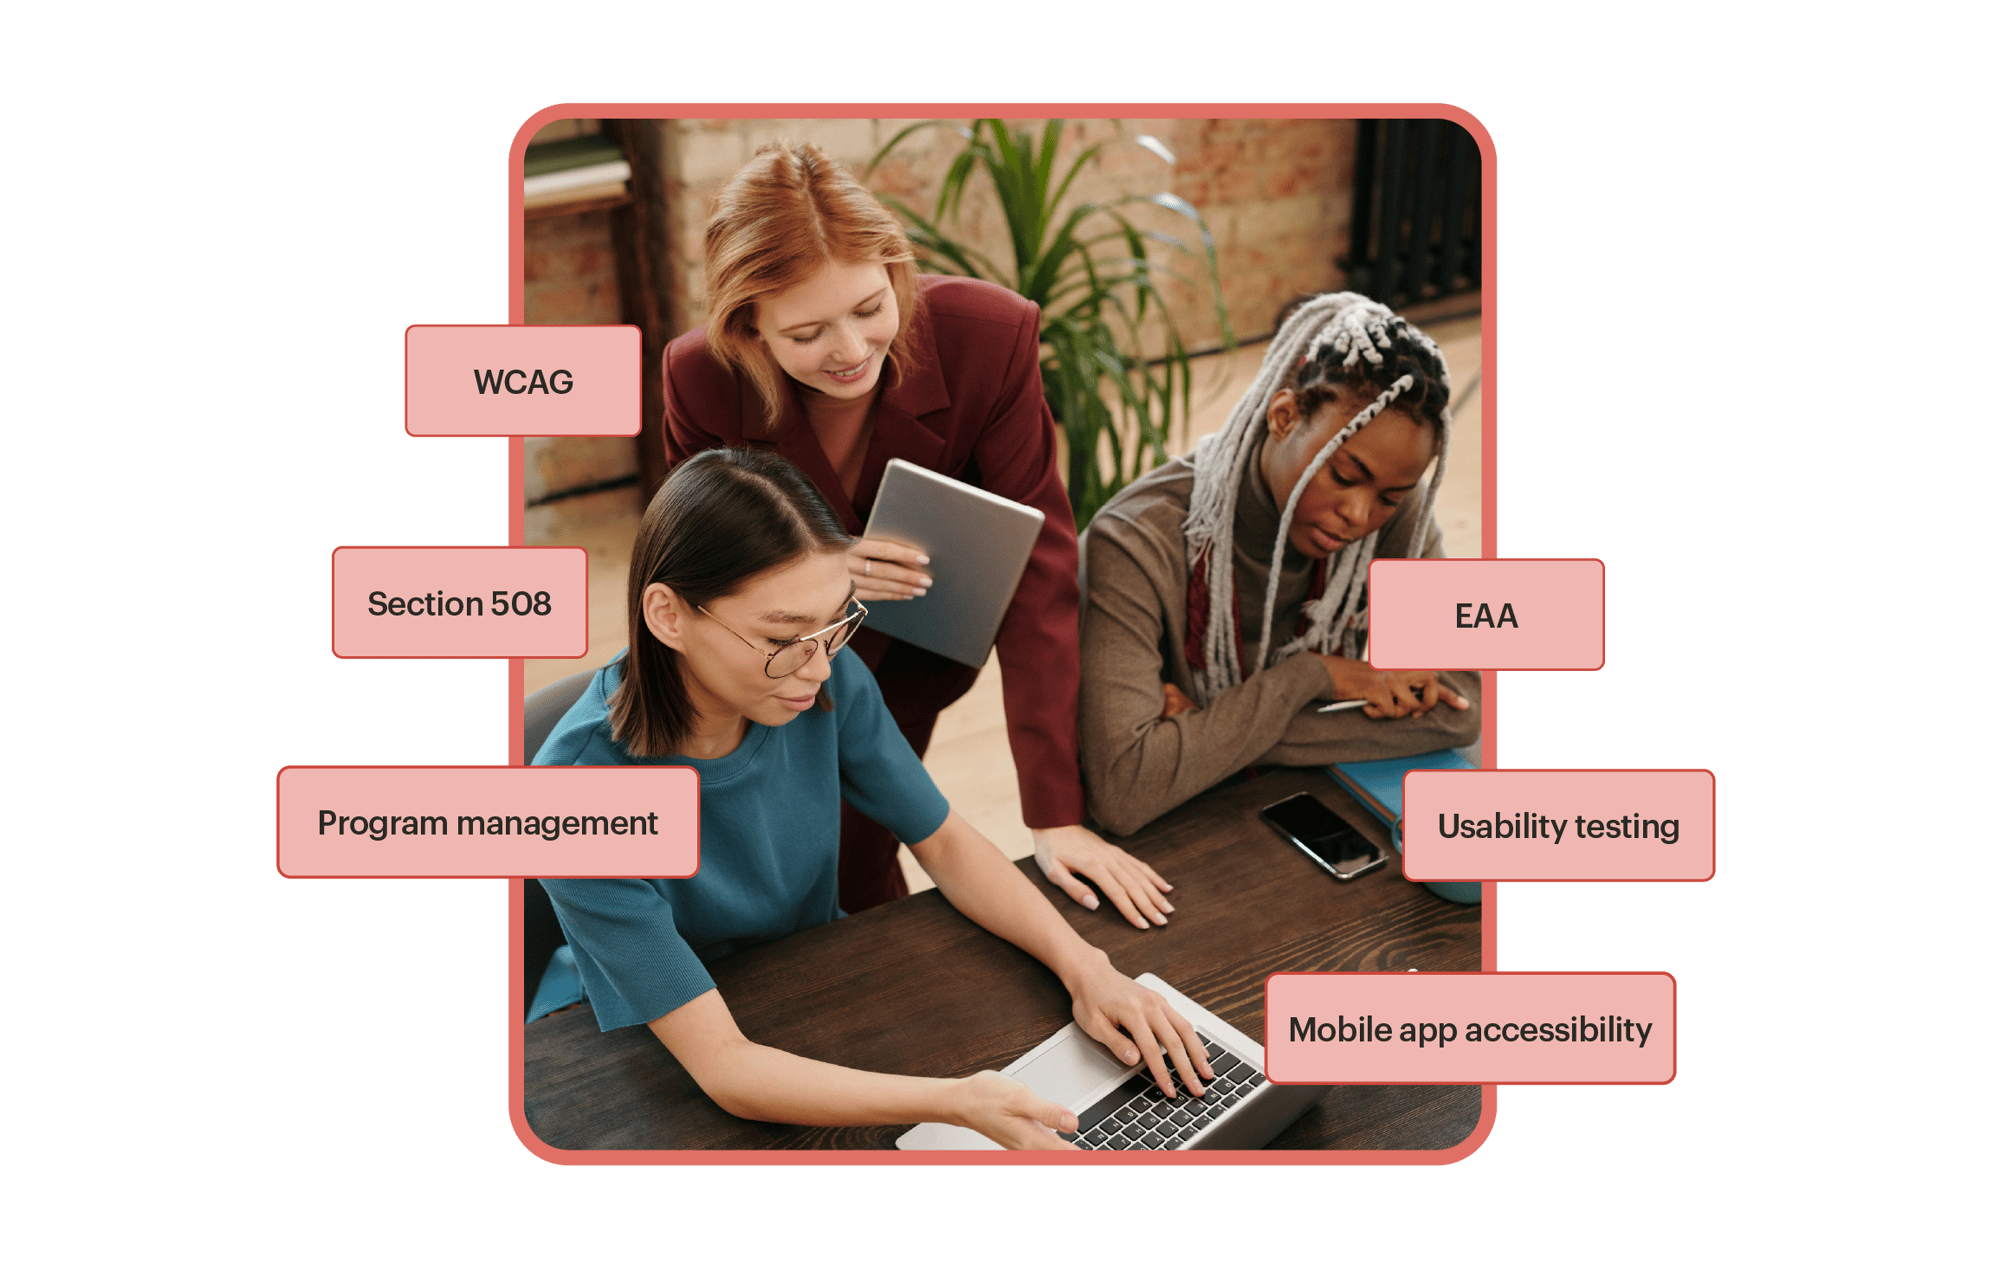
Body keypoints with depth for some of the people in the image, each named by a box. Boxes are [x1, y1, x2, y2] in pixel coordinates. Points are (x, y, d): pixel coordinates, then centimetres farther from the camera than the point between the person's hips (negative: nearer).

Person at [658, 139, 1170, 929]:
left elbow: (1036, 568, -31)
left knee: (850, 860, -5)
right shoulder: (701, 378, -27)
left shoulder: (990, 337, -31)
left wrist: (1056, 814, -34)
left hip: (915, 653, -1)